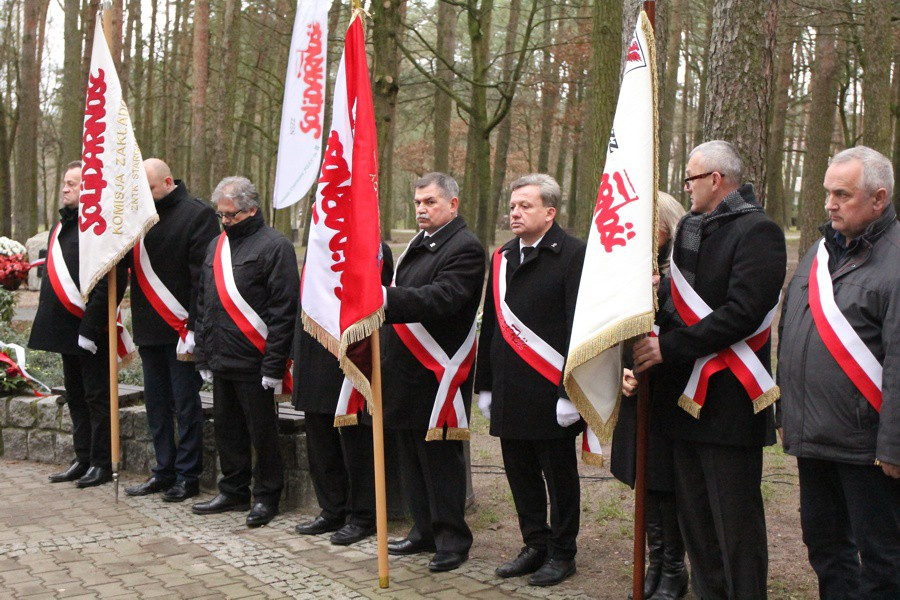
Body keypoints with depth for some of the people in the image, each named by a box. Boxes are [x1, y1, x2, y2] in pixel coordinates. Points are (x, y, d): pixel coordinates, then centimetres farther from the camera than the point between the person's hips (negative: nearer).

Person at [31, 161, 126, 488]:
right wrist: (49, 321, 14)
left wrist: (90, 327, -22)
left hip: (92, 330, -9)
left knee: (96, 397, 0)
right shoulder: (63, 224, 15)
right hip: (67, 328, 9)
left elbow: (112, 283, -21)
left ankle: (102, 464, 10)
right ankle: (83, 459, 24)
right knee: (75, 397, 15)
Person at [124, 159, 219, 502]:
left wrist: (193, 328, -17)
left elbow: (202, 277, -13)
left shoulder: (197, 214, -8)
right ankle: (164, 471, 22)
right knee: (156, 403, 12)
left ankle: (187, 477, 9)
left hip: (180, 328, -7)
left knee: (185, 404, 0)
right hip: (149, 330, 7)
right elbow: (130, 266, 16)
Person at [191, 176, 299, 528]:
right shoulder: (217, 246, 16)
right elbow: (203, 303, 21)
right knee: (227, 428, 15)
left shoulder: (273, 246, -8)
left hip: (253, 363, -7)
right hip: (221, 361, 8)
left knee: (262, 432, 2)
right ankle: (234, 491, 28)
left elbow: (283, 309, -14)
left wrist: (273, 364, -17)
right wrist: (203, 354, 15)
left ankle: (266, 496, 15)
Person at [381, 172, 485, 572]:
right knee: (412, 457, 15)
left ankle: (452, 540, 9)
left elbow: (441, 298, -25)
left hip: (438, 374, -9)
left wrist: (387, 298, -33)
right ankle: (425, 531, 27)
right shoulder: (418, 244, 18)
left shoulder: (465, 248, -11)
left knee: (440, 457, -2)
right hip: (407, 372, 9)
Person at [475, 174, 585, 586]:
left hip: (550, 392, -6)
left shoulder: (572, 254, -8)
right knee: (521, 473, 13)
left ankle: (562, 553, 20)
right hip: (510, 392, 6)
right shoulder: (501, 258, 13)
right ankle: (536, 546, 27)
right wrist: (485, 385, 14)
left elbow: (579, 327, -13)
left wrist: (571, 391, -17)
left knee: (559, 475, 6)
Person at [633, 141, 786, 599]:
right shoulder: (691, 228, 15)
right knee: (694, 517, 16)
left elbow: (742, 313, -21)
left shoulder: (757, 231, -11)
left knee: (735, 523, -1)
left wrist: (669, 346, -19)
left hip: (728, 402, -9)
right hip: (687, 397, 9)